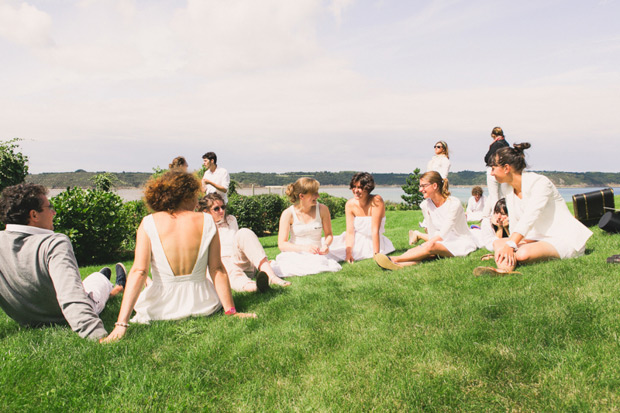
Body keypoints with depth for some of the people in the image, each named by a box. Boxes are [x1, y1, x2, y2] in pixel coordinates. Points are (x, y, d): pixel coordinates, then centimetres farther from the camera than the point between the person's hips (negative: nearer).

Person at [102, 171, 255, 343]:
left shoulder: (149, 223, -13)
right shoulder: (206, 221, -11)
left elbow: (138, 271, -18)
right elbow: (217, 269, -7)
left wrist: (121, 323, -15)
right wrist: (231, 311, 0)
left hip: (161, 308, 2)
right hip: (201, 304, -2)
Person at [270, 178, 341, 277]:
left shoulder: (322, 209, 0)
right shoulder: (288, 214, -7)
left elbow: (329, 234, 12)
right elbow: (281, 244, -11)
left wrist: (326, 245, -12)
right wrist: (304, 248, -26)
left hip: (315, 255, 3)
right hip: (294, 254, -2)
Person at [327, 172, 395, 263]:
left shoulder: (376, 201, -21)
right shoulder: (350, 204, -8)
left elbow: (375, 230, -24)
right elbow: (350, 231, -9)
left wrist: (376, 255, -26)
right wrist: (348, 253, -21)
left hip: (373, 242, -4)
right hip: (356, 241, 4)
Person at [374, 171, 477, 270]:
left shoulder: (454, 203, -16)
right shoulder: (425, 205, 1)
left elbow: (444, 232, -22)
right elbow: (432, 232, 6)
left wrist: (431, 243, -29)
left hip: (463, 244, -5)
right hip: (443, 243, 5)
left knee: (430, 247, -32)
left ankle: (394, 259, -39)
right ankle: (400, 265, -52)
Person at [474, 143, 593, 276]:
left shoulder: (539, 182, -16)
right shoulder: (509, 192, 8)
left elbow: (529, 217, -31)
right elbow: (514, 226, 5)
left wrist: (510, 245, -42)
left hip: (565, 240, -7)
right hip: (541, 239, 7)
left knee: (523, 253, -38)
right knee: (498, 243, -19)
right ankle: (506, 267, -43)